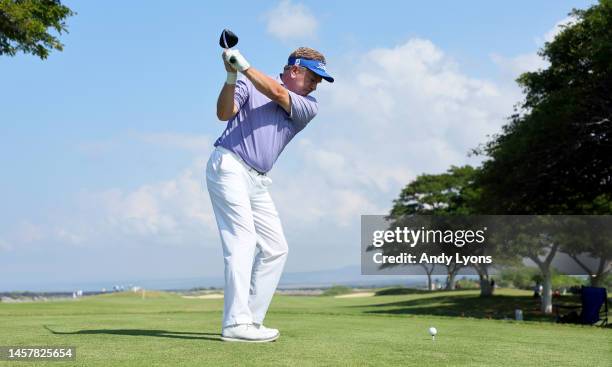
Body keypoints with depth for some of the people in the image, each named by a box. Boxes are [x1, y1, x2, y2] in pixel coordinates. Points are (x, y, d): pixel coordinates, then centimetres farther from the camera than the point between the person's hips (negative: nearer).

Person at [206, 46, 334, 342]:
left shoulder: (309, 107, 12)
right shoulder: (248, 84, 4)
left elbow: (277, 94, -6)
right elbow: (224, 113, -10)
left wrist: (244, 66, -15)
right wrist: (231, 77, -23)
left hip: (258, 182, 7)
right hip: (229, 166, -7)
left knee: (275, 249, 4)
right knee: (243, 242, -17)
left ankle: (251, 322, 9)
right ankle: (236, 324, -20)